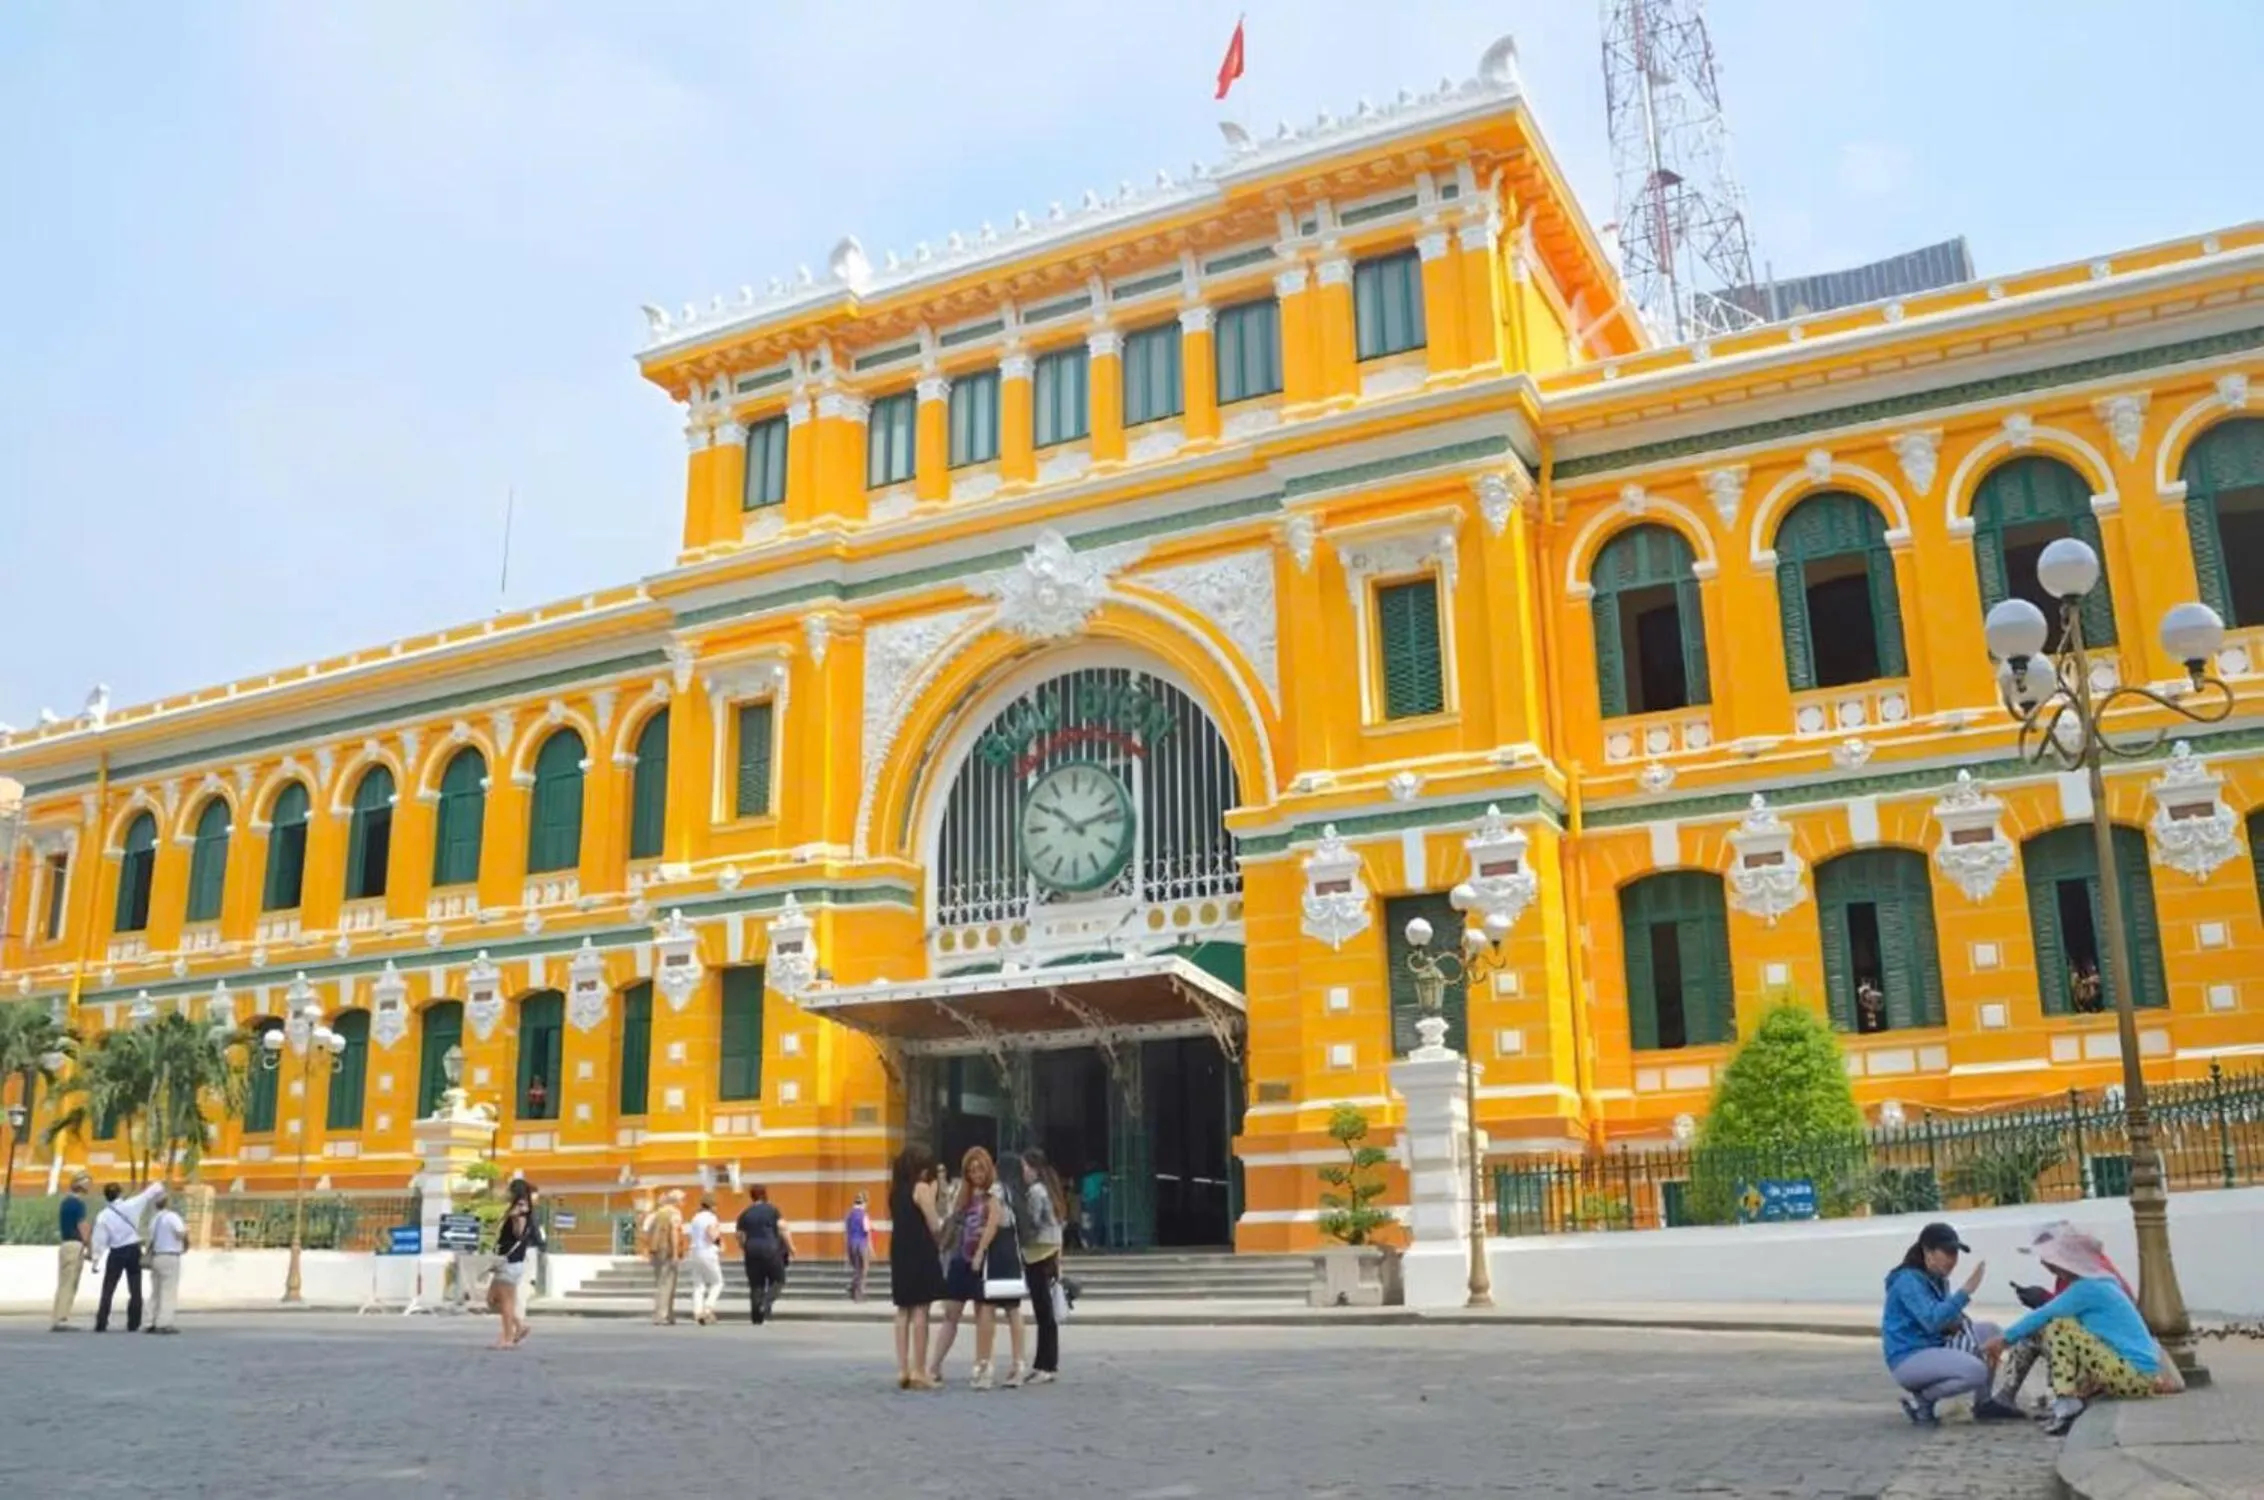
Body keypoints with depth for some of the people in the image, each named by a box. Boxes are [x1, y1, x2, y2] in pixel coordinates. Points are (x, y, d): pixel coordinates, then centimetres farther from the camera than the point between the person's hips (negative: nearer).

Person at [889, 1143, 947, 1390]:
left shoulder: (897, 1189, 12)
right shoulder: (922, 1188, -10)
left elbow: (903, 1222, 11)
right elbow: (934, 1227, -11)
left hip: (900, 1255, 7)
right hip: (920, 1255, -7)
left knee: (904, 1312, 10)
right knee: (920, 1312, -4)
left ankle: (903, 1370, 10)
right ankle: (918, 1371, -3)